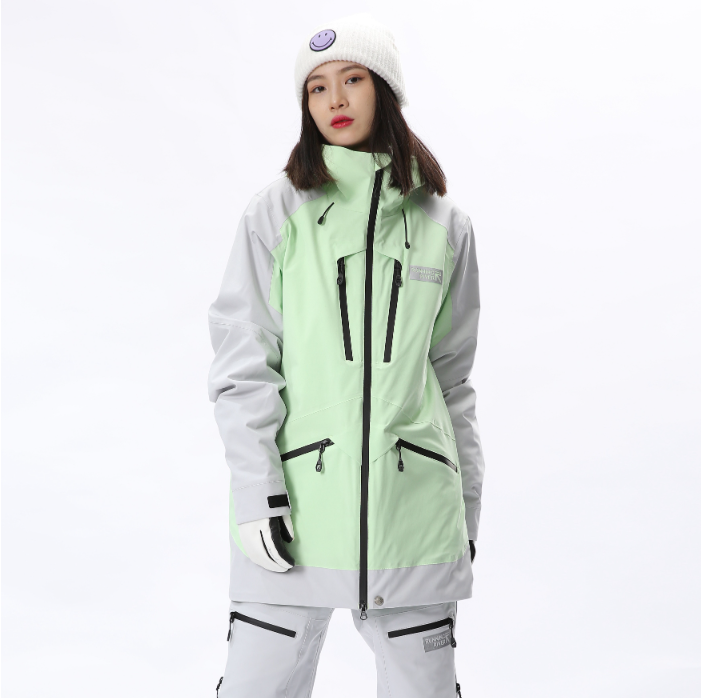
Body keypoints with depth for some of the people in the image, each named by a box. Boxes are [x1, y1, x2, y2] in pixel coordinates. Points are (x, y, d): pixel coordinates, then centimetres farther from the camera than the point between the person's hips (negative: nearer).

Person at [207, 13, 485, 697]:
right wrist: (256, 491, -9)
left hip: (415, 505, 2)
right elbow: (241, 363, -1)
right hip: (297, 500, -2)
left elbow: (452, 378, 15)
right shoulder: (277, 214, 2)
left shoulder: (445, 226, 9)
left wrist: (466, 510, 14)